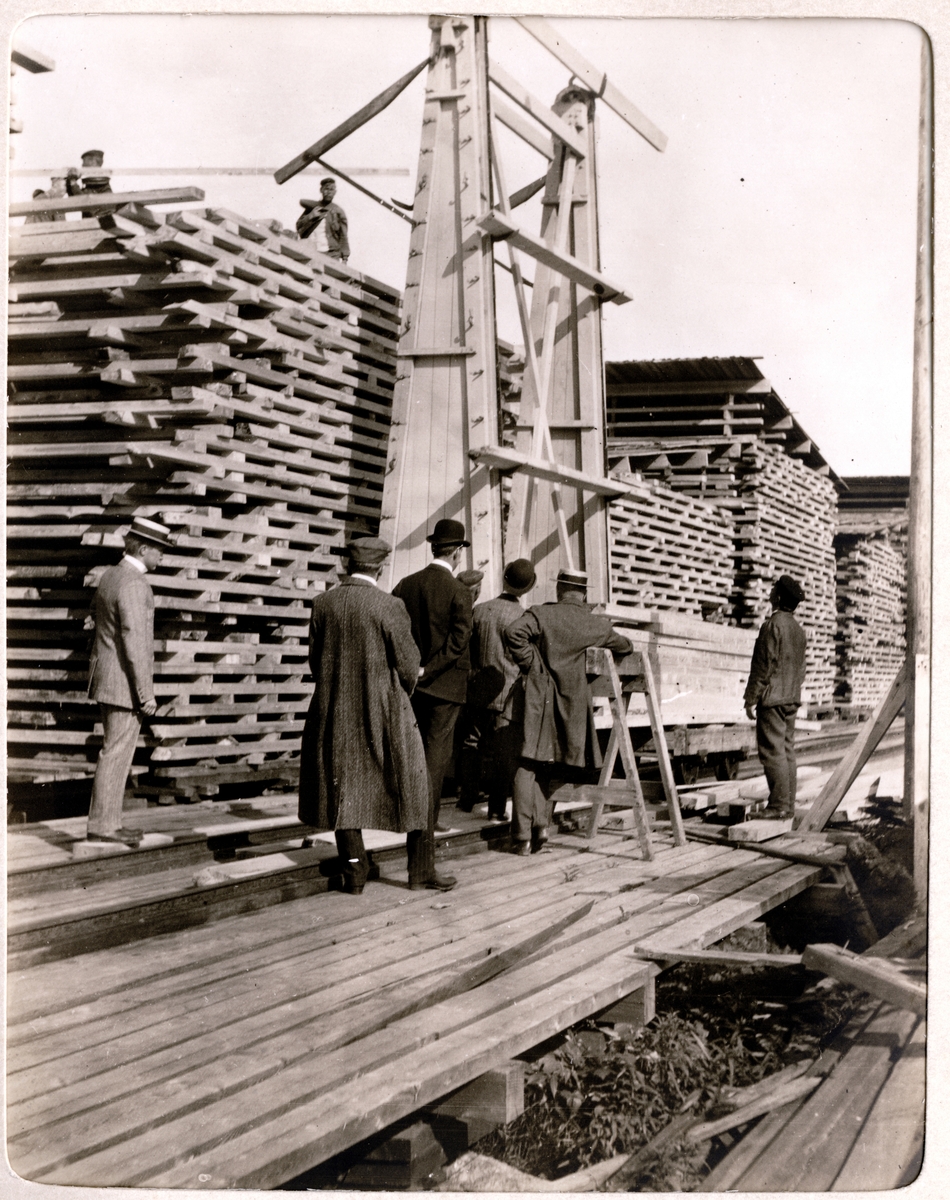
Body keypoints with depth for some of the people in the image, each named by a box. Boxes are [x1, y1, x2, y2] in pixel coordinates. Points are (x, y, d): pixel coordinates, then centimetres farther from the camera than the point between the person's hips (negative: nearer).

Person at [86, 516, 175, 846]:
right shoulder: (133, 583, -18)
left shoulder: (110, 575, 13)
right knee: (116, 754, -4)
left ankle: (108, 822, 18)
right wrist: (146, 693, -20)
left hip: (106, 677, 10)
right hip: (125, 682, -10)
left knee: (116, 752, 13)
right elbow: (133, 641, -23)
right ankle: (103, 825, 1)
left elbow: (96, 613, 26)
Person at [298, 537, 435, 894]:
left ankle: (354, 873, 15)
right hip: (384, 712, -3)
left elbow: (316, 660, 5)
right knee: (409, 787, 11)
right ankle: (420, 870, 17)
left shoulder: (323, 604, -2)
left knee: (343, 790, 14)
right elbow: (408, 666, -10)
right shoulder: (389, 607, -14)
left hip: (334, 713, 3)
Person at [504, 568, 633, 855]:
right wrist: (628, 645, 47)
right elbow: (623, 647, 24)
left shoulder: (542, 613, -3)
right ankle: (541, 823, 5)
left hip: (539, 697, -2)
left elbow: (513, 632, -20)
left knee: (528, 764, 0)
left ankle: (522, 836, -3)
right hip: (573, 701, 2)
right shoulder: (596, 624, 6)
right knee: (555, 766, 15)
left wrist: (529, 663, -7)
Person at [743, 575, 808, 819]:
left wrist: (751, 698, -11)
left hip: (772, 698, -9)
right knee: (787, 751, 10)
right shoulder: (798, 629, 14)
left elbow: (763, 664, -15)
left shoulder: (773, 625, -12)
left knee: (772, 752, -7)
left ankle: (778, 806, -7)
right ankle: (789, 805, 12)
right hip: (792, 698, 9)